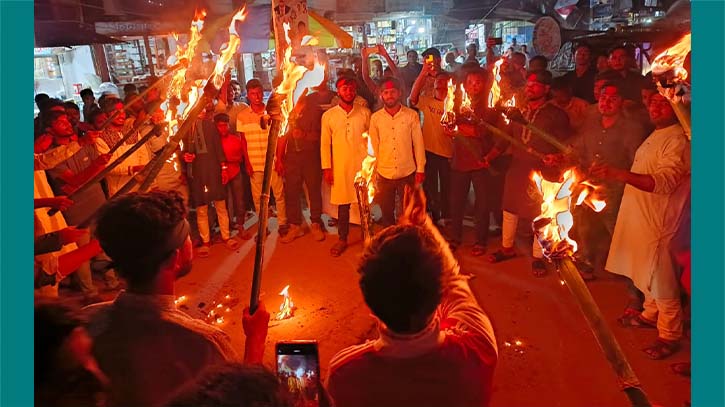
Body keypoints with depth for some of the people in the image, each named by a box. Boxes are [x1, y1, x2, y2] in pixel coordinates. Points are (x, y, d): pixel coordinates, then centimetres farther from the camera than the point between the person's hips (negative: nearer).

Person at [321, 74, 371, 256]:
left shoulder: (365, 113, 3)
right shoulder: (328, 115, 4)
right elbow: (325, 143, 4)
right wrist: (326, 167, -1)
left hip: (362, 165, 0)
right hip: (340, 166, 0)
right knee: (343, 203, 8)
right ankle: (342, 239, 21)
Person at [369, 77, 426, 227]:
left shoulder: (412, 115, -4)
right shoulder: (375, 117, 0)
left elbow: (418, 143, -1)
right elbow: (373, 146, 5)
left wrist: (420, 169, -1)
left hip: (408, 173, -1)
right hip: (384, 175, 1)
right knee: (387, 212, 12)